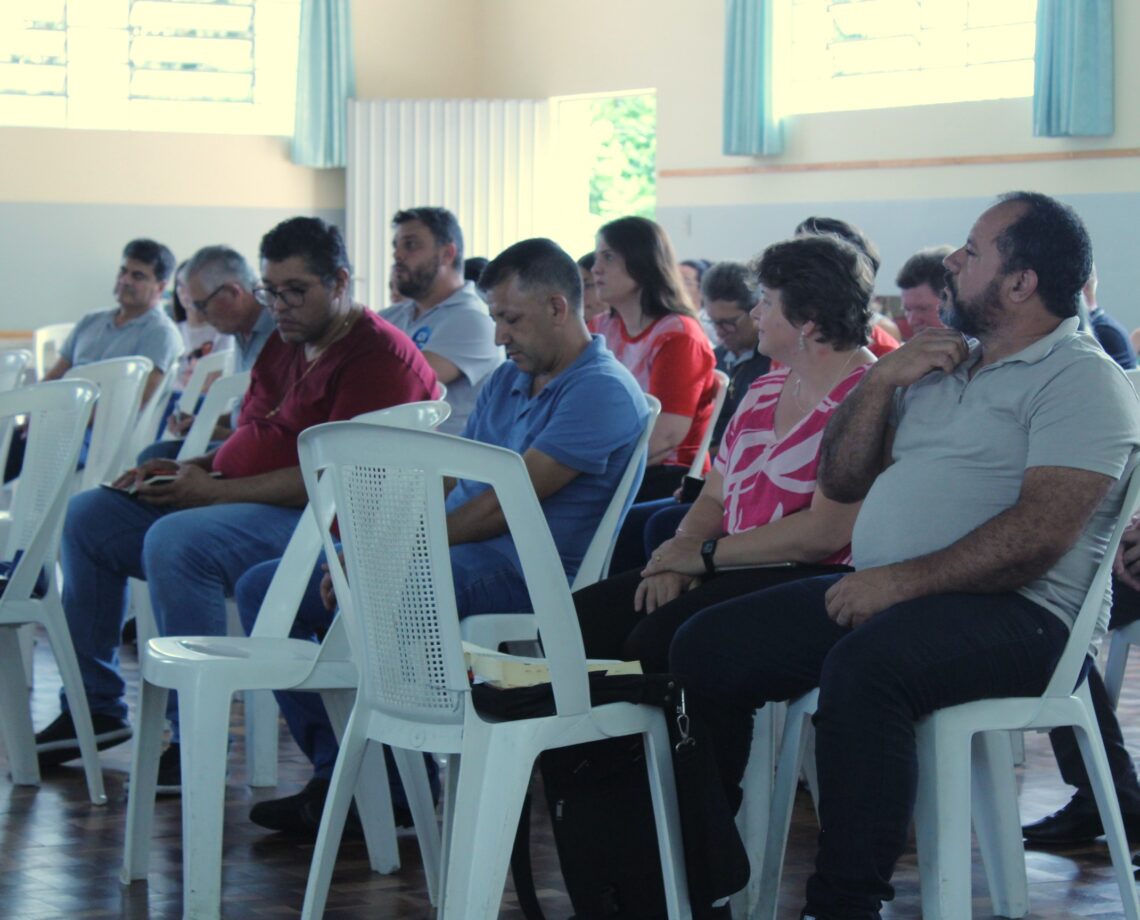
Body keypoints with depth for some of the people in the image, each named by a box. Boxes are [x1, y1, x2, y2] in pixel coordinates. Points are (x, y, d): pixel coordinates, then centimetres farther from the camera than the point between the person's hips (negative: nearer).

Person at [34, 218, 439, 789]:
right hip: (239, 501, 11)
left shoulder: (378, 356, -14)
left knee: (175, 542, -34)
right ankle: (94, 706, 11)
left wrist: (215, 490, -21)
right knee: (88, 517, 7)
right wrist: (187, 468, 3)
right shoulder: (284, 346, 18)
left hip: (322, 523, -10)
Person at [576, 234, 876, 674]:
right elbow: (714, 497, 21)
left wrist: (707, 553, -10)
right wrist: (676, 562, -1)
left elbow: (826, 531, -18)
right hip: (731, 571, 9)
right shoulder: (762, 393, 21)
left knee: (655, 642, -31)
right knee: (578, 619, -10)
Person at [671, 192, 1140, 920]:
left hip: (1013, 613, -8)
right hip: (877, 592, 8)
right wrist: (880, 381, 6)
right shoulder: (939, 362, 22)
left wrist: (904, 580, -23)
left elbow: (1041, 533, -19)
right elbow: (840, 480, 22)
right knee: (706, 647, -5)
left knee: (865, 663, -38)